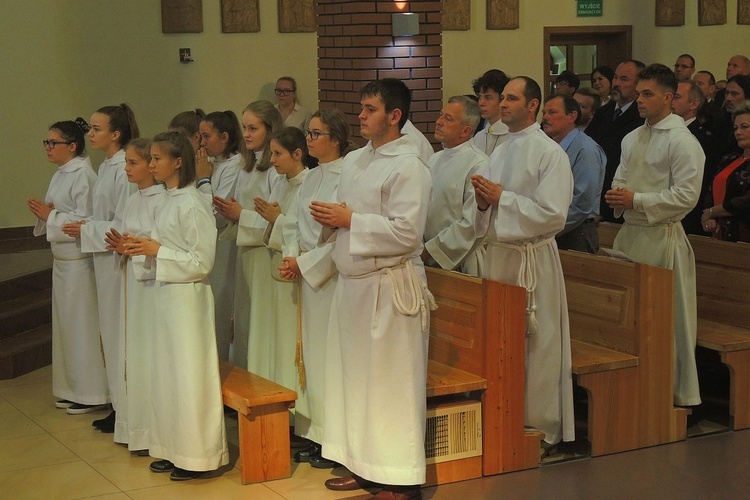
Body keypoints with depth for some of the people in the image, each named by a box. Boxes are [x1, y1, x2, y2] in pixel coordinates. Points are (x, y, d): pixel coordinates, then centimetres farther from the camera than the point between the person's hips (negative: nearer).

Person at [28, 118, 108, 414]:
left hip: (78, 259, -10)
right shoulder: (61, 174, 13)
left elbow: (84, 220, -23)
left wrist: (49, 215, -17)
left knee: (81, 323, -4)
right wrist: (44, 213, 0)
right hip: (62, 258, 10)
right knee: (66, 323, 14)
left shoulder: (83, 175, -16)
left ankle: (92, 393, 6)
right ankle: (73, 389, 24)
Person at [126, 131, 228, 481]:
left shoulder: (192, 204, -16)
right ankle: (174, 450, 23)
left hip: (188, 297, -9)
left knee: (189, 373, -1)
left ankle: (197, 456, 8)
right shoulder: (170, 201, 11)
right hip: (167, 294, 9)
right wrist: (138, 249, 2)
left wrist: (157, 251, -19)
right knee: (166, 373, 13)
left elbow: (201, 262, -18)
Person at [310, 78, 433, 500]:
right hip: (353, 282, 9)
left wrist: (349, 220, -17)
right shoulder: (354, 162, 14)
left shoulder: (408, 167, -13)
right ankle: (363, 465, 24)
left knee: (391, 382, -3)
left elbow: (406, 232, -21)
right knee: (353, 377, 13)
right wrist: (330, 219, -1)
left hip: (389, 286, -8)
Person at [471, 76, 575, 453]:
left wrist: (503, 198, -16)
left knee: (535, 347, -2)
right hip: (497, 254, 8)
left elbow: (553, 215, -17)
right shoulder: (500, 152, 15)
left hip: (532, 259, -7)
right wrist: (484, 202, -3)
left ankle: (542, 430, 9)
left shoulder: (549, 153, -9)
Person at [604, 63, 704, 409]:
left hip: (662, 237, -8)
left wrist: (636, 200, -17)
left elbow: (686, 195, -17)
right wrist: (616, 196, -1)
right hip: (629, 234, 8)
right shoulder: (632, 139, 14)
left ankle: (676, 393, 10)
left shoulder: (682, 141, -10)